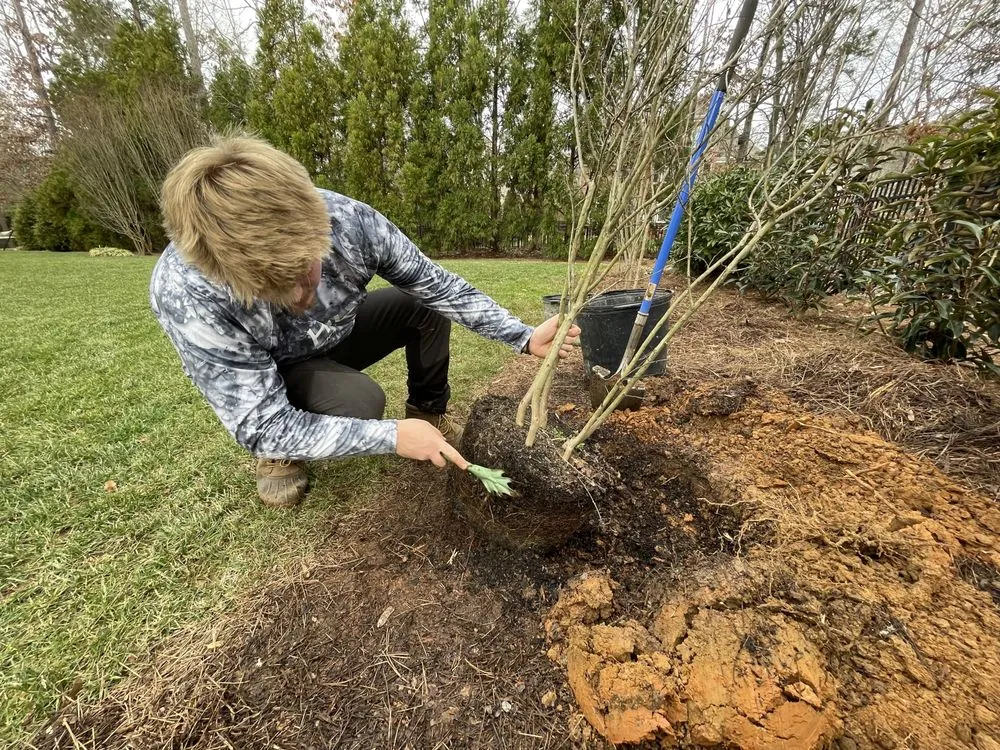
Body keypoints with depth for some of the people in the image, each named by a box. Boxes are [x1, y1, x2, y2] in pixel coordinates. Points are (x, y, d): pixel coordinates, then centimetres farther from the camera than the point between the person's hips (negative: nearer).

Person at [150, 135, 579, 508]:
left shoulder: (349, 219, -31)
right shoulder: (186, 296, -38)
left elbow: (437, 283, -19)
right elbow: (262, 426, -33)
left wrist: (524, 338, -24)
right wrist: (392, 436, -39)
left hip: (335, 334, 4)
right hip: (273, 370, -3)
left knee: (428, 299, -14)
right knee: (359, 403, -33)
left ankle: (428, 413, 5)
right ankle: (278, 452, 1)